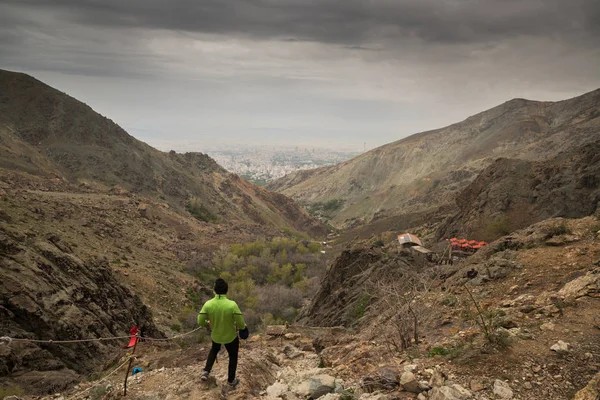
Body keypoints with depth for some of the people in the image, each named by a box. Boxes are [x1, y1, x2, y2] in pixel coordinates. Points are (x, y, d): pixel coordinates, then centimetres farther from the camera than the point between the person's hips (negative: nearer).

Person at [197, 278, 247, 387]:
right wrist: (242, 327, 1)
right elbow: (241, 324, -23)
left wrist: (207, 323, 9)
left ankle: (206, 372, 32)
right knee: (233, 356, 25)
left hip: (215, 335, 3)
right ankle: (231, 380, 40)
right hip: (231, 337, -2)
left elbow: (200, 322, -14)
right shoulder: (232, 305, -31)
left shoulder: (208, 304, -23)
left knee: (214, 350, 37)